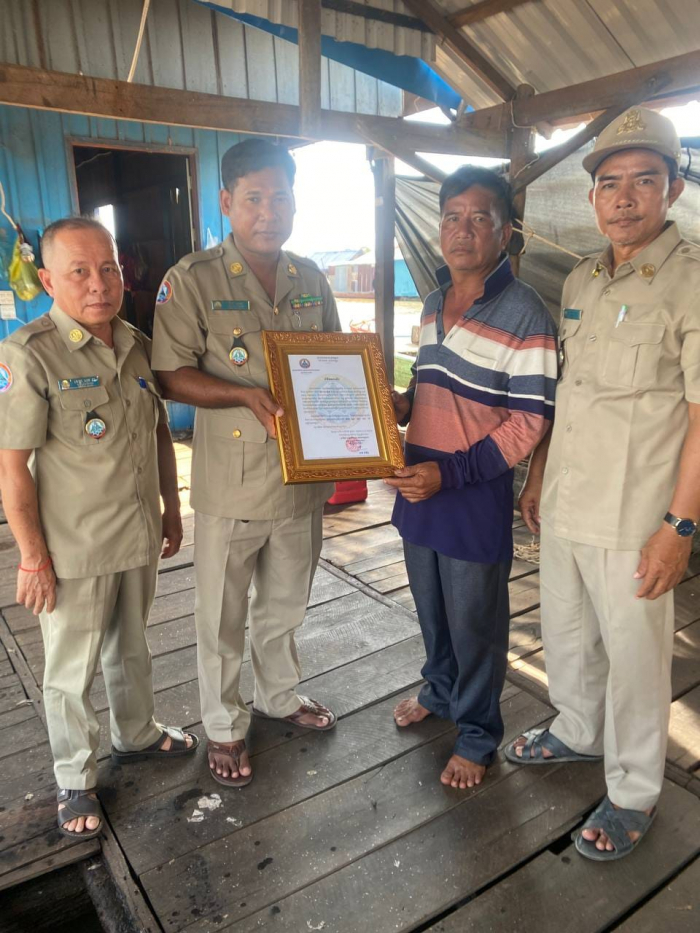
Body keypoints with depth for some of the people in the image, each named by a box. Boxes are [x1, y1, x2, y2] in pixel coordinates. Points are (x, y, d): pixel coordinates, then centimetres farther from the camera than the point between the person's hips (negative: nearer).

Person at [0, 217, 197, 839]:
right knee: (72, 672, 12)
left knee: (131, 648, 24)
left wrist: (171, 510, 13)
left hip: (141, 538, 6)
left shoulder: (139, 346, 2)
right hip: (75, 551, -5)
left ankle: (137, 735, 48)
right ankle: (75, 781, 34)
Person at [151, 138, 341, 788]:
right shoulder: (193, 279, -9)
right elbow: (170, 375, -12)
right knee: (223, 616, 11)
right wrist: (246, 394, -26)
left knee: (285, 605, 23)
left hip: (303, 476, 5)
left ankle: (280, 695, 47)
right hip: (232, 484, -4)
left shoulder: (310, 279, 7)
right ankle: (223, 728, 34)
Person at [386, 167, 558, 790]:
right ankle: (440, 691, 48)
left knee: (475, 623, 9)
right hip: (419, 487, 7)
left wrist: (449, 472, -22)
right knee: (431, 608, 23)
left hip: (476, 498, -7)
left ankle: (477, 735, 32)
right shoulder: (434, 304, 9)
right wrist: (399, 405, -1)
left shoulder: (523, 314, -15)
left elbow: (530, 421, -17)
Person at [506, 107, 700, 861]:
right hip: (564, 506, 7)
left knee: (634, 657, 9)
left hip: (633, 519, -6)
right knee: (564, 635, 21)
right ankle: (578, 733, 47)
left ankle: (633, 795, 31)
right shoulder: (580, 281, 10)